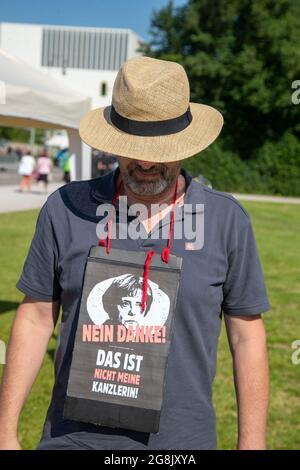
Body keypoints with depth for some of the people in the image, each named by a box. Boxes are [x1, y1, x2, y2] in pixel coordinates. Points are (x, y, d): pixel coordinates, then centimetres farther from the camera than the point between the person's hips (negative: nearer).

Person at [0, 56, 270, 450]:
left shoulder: (228, 220, -6)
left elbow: (247, 338, -1)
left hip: (182, 439, 0)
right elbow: (36, 319, 1)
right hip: (74, 437, 1)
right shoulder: (65, 209, -5)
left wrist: (252, 444, -1)